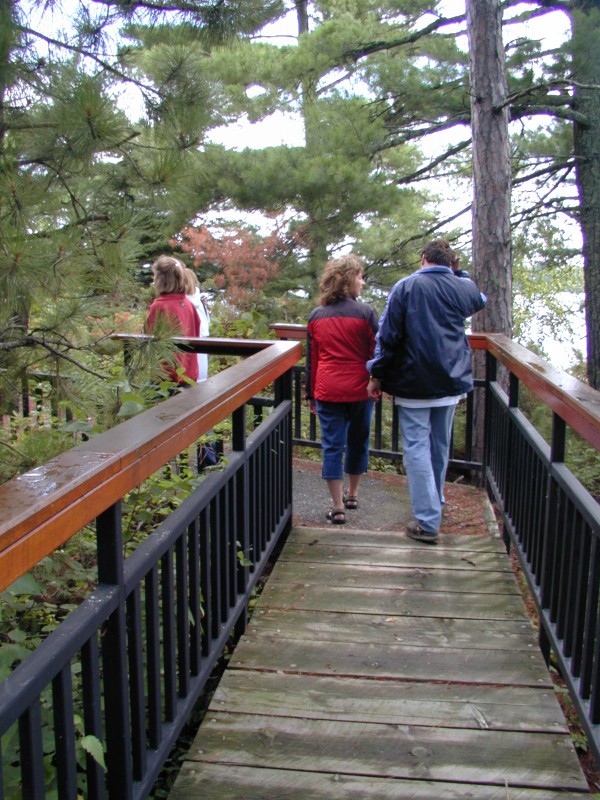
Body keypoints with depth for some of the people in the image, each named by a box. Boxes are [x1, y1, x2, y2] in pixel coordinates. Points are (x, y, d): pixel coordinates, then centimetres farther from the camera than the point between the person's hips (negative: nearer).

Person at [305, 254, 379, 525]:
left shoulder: (316, 316, 5)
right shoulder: (365, 313, -7)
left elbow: (311, 359, 9)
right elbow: (376, 352, -6)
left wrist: (311, 394, 15)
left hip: (327, 391, 2)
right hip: (359, 390, -1)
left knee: (332, 446, 4)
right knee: (357, 441, 17)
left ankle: (337, 507, 5)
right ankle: (352, 494, 33)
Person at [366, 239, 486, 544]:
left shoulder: (406, 287, -7)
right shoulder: (464, 288, 3)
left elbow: (387, 335, -10)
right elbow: (480, 301, 29)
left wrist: (377, 375, -3)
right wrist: (459, 275, 40)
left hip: (414, 382, -4)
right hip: (452, 381, 4)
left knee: (416, 447, -2)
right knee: (440, 446, 18)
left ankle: (428, 522, -5)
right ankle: (435, 505, 33)